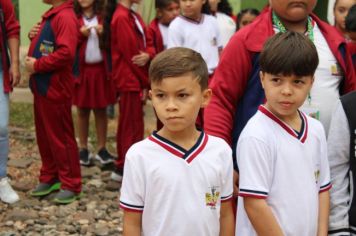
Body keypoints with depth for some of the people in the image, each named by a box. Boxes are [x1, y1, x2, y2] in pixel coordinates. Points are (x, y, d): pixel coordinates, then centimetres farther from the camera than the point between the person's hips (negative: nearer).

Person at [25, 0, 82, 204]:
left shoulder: (65, 17, -17)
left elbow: (66, 52, -27)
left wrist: (37, 66, -19)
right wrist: (34, 36, 4)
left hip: (56, 89, -10)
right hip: (42, 87, 10)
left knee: (61, 137, -1)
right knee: (44, 135, 15)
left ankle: (71, 185, 9)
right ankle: (50, 178, 27)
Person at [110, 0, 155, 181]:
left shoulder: (133, 16, 13)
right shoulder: (121, 18, -17)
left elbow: (148, 42, 8)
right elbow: (130, 54, -18)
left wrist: (148, 55, -17)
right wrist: (146, 83, -11)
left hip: (135, 80, 10)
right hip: (130, 80, -10)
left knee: (127, 124, 15)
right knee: (133, 125, -4)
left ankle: (123, 167, 24)